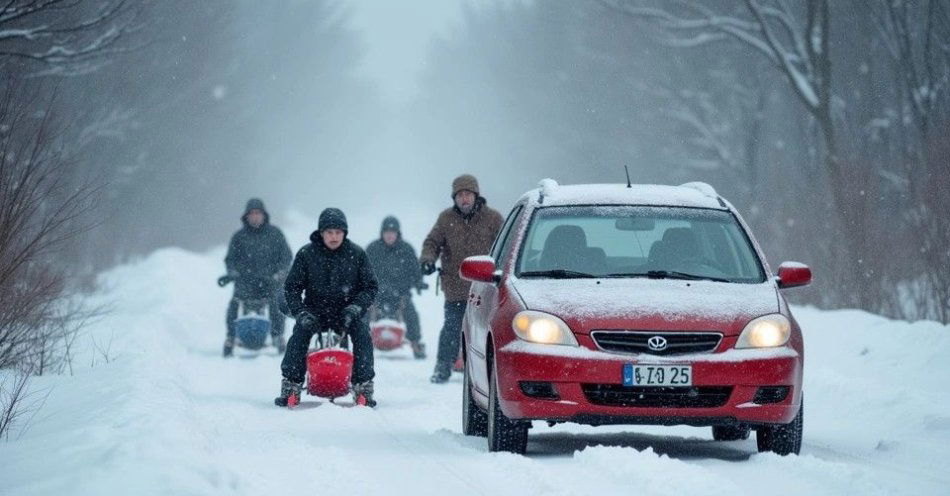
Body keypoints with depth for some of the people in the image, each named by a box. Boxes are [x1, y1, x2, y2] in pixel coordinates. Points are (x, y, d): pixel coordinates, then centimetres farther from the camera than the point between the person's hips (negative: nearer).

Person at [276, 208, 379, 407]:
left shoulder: (356, 254, -2)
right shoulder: (306, 254, -3)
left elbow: (371, 286, 2)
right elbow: (291, 286, 1)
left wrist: (355, 308, -16)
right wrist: (300, 312, -15)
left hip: (347, 311, 0)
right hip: (315, 310, 0)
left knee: (362, 331, -28)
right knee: (301, 330, -29)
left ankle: (363, 387, -23)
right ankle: (291, 385, -24)